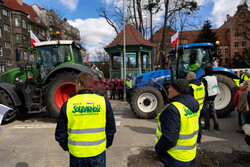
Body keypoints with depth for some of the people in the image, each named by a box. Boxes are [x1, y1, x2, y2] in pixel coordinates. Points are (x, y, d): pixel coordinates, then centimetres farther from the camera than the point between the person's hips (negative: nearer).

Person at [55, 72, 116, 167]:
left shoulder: (68, 104, -9)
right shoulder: (104, 102, -8)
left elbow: (60, 134, -1)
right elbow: (111, 130, -1)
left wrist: (67, 148, 16)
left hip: (76, 154, 0)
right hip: (98, 152, 0)